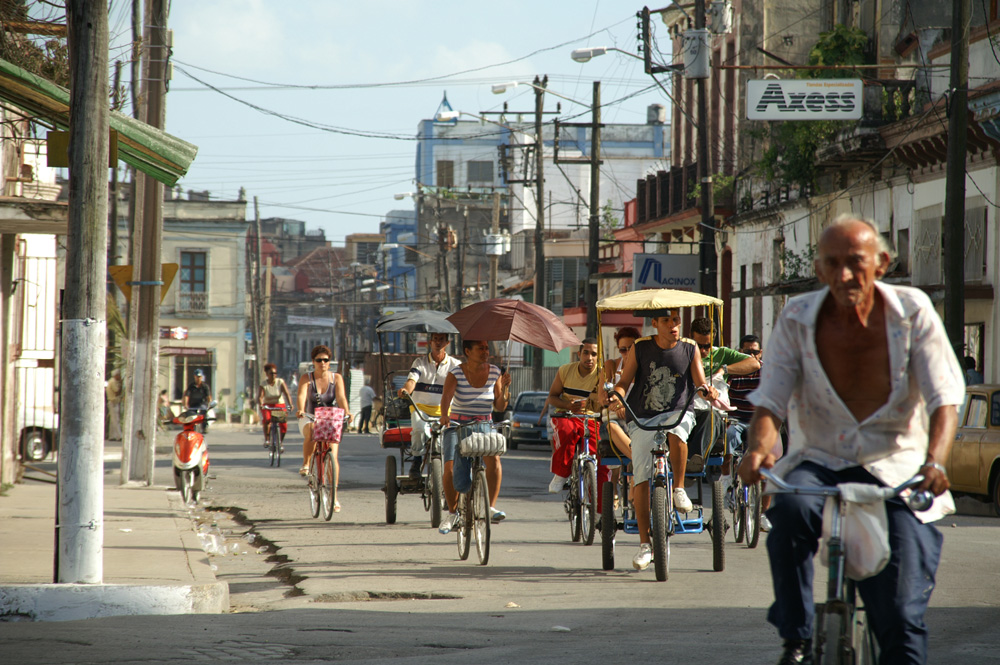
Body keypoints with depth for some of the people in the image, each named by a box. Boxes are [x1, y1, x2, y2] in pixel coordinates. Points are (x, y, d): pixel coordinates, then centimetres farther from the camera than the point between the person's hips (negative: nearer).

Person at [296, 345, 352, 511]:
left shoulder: (336, 378, 1)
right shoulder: (306, 378, -1)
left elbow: (341, 397, -13)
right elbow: (301, 395, -18)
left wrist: (346, 412, -33)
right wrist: (301, 410, -39)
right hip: (311, 419, -1)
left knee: (333, 455, -14)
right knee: (311, 430, -38)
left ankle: (334, 496, -9)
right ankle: (305, 464, -19)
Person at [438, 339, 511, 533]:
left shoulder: (494, 373, 1)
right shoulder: (455, 374, -7)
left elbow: (500, 406, 2)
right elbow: (446, 397, -23)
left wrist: (504, 388, -16)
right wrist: (444, 415, -43)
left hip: (484, 426, 1)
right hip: (457, 426, -1)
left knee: (493, 458, -29)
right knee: (450, 468, -20)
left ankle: (491, 507, -25)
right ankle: (452, 512, 1)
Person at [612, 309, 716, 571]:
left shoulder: (690, 350, 1)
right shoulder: (640, 348, -1)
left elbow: (700, 385, -3)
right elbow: (623, 384, 0)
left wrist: (708, 391, -26)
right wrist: (616, 397, -22)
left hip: (678, 413, 0)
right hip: (643, 419, 0)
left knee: (676, 431, -38)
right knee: (641, 477, -10)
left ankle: (679, 488, -17)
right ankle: (645, 544, -4)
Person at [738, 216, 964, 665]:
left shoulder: (912, 312, -5)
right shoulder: (798, 319, -3)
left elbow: (944, 399, -11)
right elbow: (770, 400, -6)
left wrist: (935, 461, -31)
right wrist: (758, 448, -30)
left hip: (895, 468, -1)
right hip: (819, 461, 1)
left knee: (901, 613, -15)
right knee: (790, 508, -34)